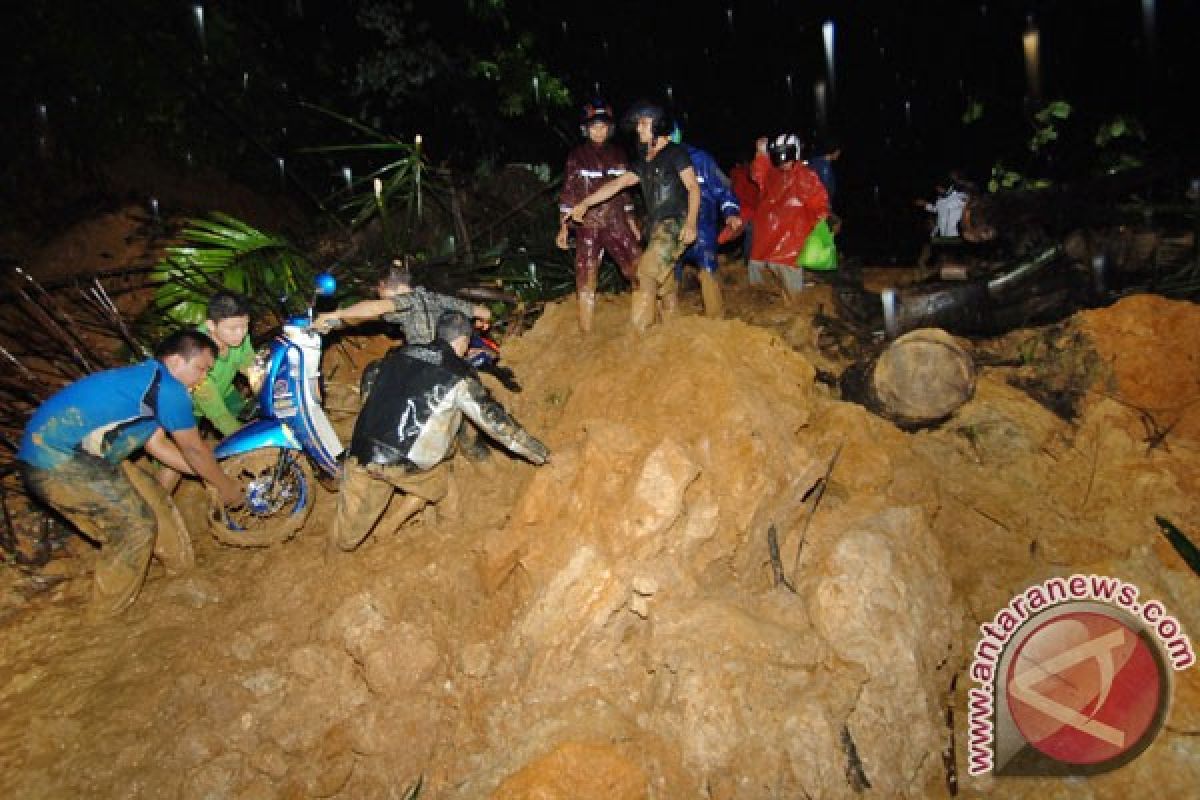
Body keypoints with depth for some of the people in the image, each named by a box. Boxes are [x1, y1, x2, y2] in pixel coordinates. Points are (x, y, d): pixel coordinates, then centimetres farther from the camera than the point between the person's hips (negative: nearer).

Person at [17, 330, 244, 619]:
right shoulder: (168, 388, -13)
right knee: (137, 527, -4)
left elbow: (157, 445, 21)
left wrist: (209, 472, 23)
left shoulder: (143, 379, 18)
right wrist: (226, 485, 11)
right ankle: (108, 621, 10)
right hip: (60, 463, -10)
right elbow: (194, 449, -3)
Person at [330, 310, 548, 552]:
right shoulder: (459, 375, -1)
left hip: (360, 453, 4)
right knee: (437, 479, 27)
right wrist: (540, 452, 9)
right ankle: (386, 531, 27)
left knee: (349, 530, 18)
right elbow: (494, 419, 1)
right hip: (401, 463, -4)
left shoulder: (399, 354, 15)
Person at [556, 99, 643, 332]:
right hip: (588, 226, -2)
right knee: (586, 282, -2)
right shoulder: (577, 156, 2)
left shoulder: (617, 155, 11)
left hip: (617, 224, 2)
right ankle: (586, 333, 5)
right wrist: (563, 228, -3)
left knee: (640, 271, -6)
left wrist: (632, 223, 15)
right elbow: (568, 194, 2)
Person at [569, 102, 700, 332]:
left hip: (675, 226, -8)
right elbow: (617, 184, 17)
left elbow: (694, 188, -6)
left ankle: (639, 331, -19)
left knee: (646, 273, -20)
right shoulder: (644, 162, 20)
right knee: (665, 285, 7)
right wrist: (584, 203, 10)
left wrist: (690, 223, -18)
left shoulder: (675, 152, -1)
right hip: (656, 228, 8)